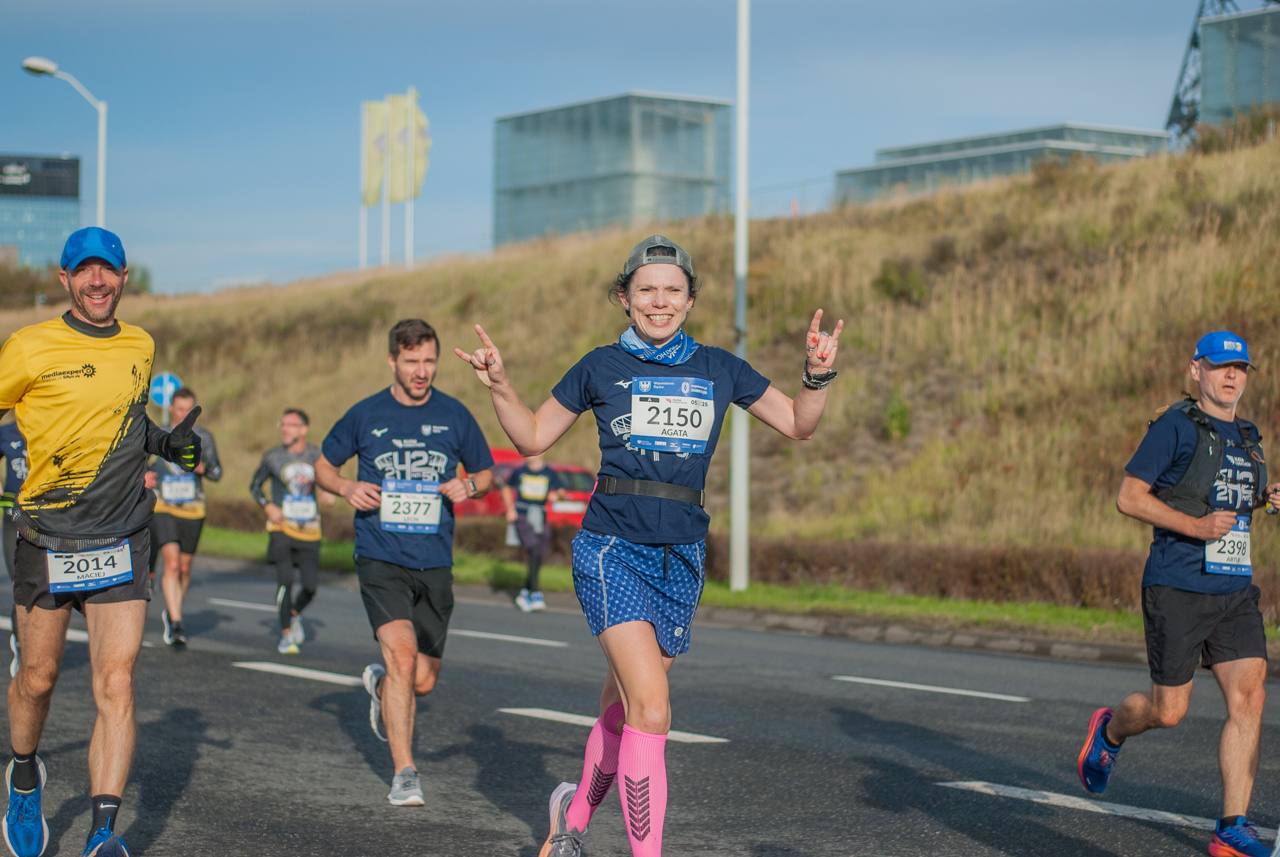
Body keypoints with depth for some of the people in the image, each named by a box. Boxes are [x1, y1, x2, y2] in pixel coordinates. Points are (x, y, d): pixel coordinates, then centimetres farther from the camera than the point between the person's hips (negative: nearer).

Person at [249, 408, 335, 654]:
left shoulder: (317, 456, 4)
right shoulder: (272, 457, 0)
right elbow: (255, 485, 12)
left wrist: (326, 492, -3)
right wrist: (267, 506, -5)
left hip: (309, 530, 2)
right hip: (282, 526, -2)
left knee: (310, 585, 0)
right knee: (285, 579, -15)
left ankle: (295, 615, 33)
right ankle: (286, 634, -2)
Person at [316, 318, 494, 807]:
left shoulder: (454, 416, 3)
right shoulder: (365, 415, 0)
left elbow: (486, 474, 14)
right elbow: (323, 466, 13)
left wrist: (468, 485, -9)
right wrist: (346, 488, -8)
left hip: (435, 564, 3)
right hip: (380, 559, -3)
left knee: (423, 681, 8)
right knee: (402, 656, -22)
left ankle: (380, 685, 45)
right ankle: (404, 774, -15)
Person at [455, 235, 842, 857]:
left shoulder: (718, 369, 9)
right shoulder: (600, 368, 4)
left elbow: (798, 424, 14)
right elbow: (533, 438, 12)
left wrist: (817, 374, -4)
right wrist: (500, 386, -3)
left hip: (681, 556, 3)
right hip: (612, 549, -3)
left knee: (622, 712, 12)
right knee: (651, 707, -19)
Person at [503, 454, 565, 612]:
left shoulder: (549, 474, 6)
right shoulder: (519, 472, 5)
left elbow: (561, 491, 3)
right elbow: (507, 489, 19)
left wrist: (557, 495, -21)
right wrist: (510, 509, 6)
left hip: (540, 519, 3)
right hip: (522, 517, -3)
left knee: (538, 558, 5)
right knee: (534, 550, -22)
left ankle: (524, 593, 23)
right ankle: (535, 593, -25)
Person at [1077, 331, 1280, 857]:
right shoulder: (1176, 427, -6)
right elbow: (1128, 497, -10)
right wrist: (1196, 526, -19)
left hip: (1235, 591, 6)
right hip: (1177, 590, -6)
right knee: (1169, 710, 0)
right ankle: (1109, 731, 35)